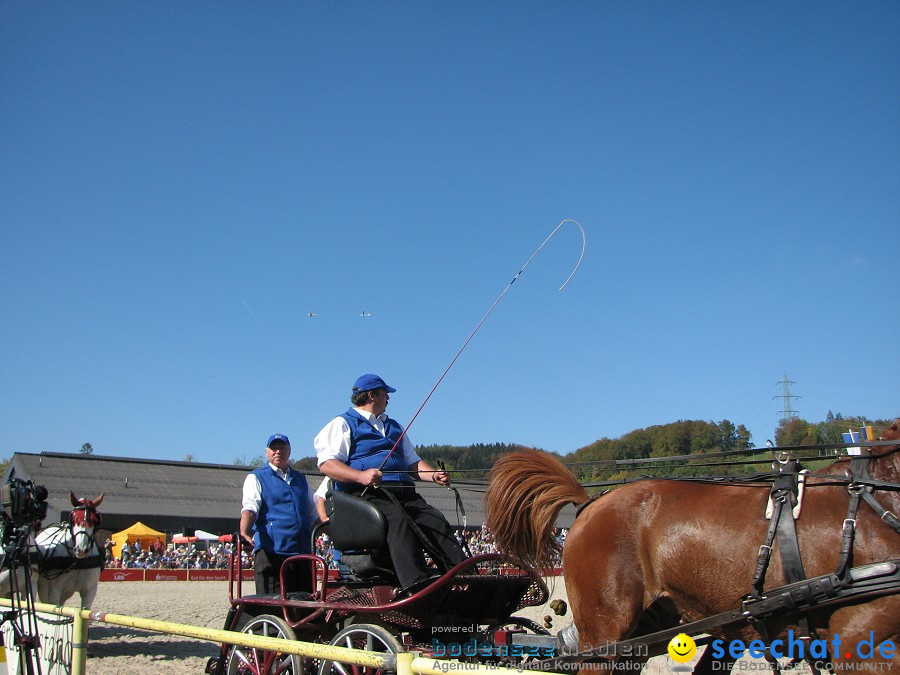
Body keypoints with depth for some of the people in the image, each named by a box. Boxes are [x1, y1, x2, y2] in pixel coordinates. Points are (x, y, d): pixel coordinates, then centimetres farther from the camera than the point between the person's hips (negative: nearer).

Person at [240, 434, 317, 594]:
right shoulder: (256, 478, 7)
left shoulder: (301, 479, 23)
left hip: (302, 551, 5)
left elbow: (313, 514, 29)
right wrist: (244, 531, -28)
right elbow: (249, 507, -10)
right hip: (271, 551, -5)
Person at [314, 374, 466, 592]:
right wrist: (361, 476, -19)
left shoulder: (394, 427, 35)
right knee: (398, 521, -35)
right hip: (365, 493, -6)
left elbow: (413, 461, 32)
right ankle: (417, 586, -47)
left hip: (404, 492, 6)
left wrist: (433, 475, 9)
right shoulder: (343, 424, 12)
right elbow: (326, 464, -2)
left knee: (437, 521, -22)